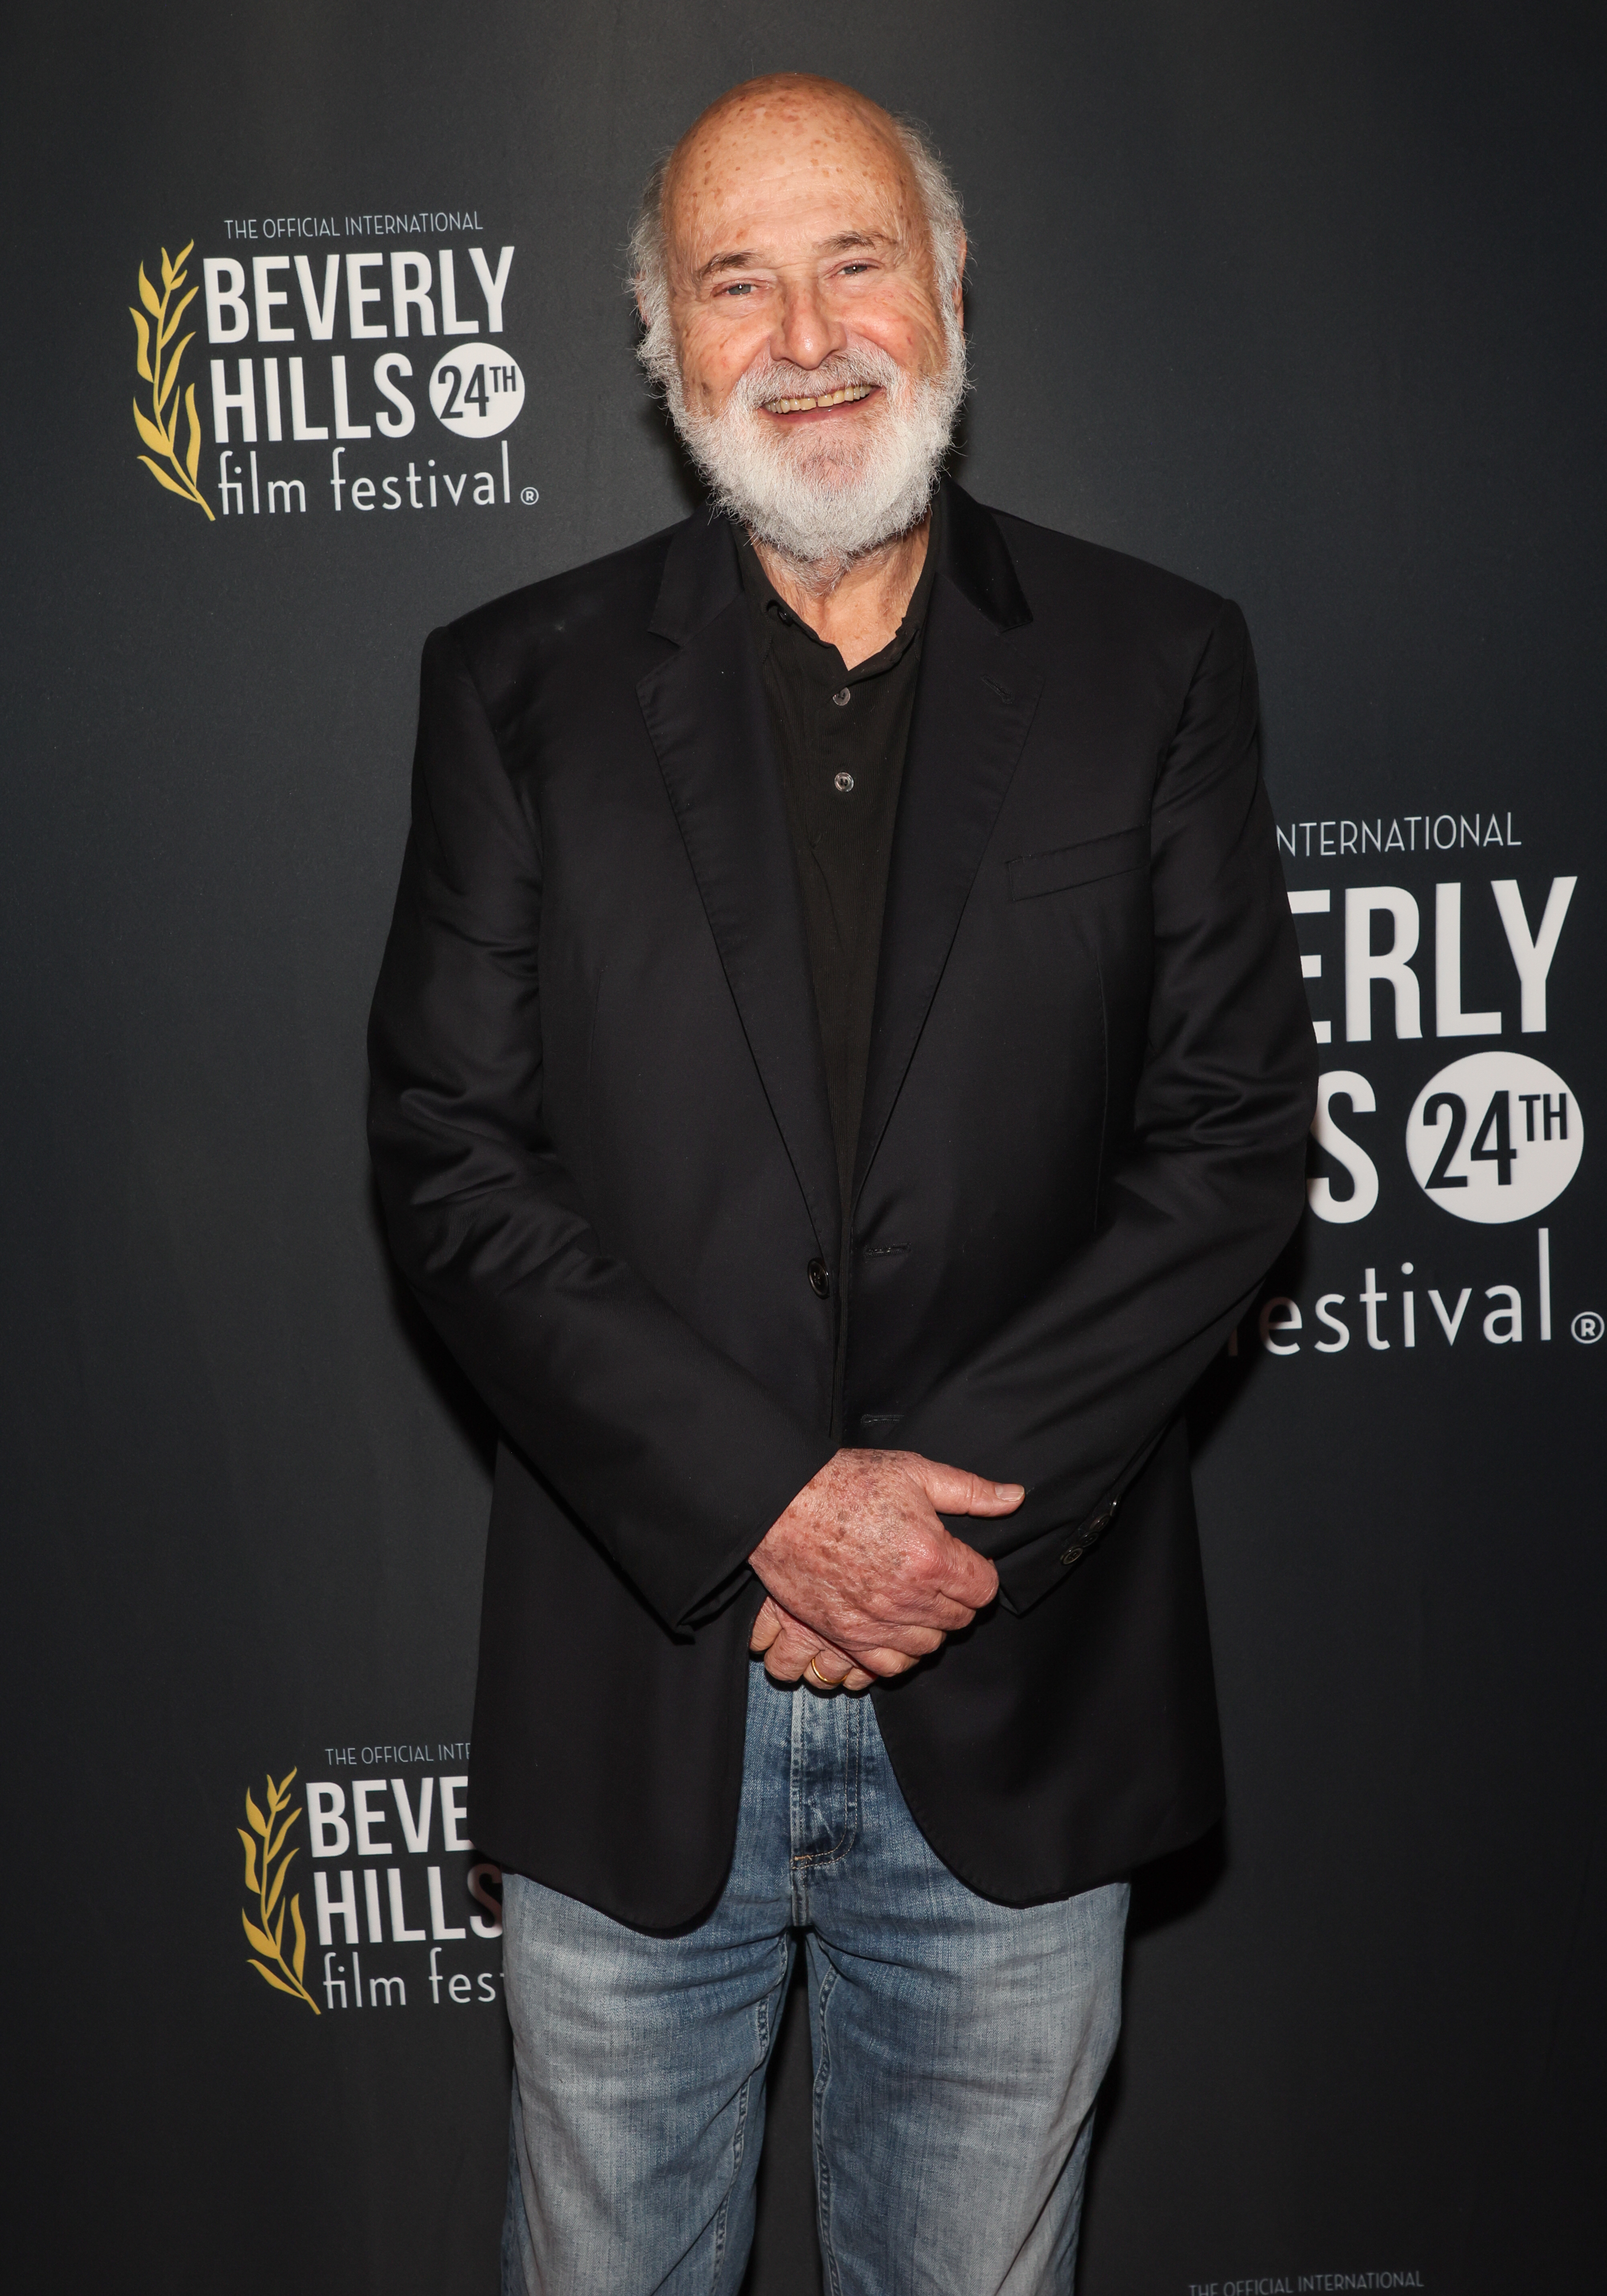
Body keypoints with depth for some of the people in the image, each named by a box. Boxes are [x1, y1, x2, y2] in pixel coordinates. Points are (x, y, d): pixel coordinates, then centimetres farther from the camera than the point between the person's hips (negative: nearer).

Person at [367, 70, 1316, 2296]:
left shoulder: (1155, 666, 1)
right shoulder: (518, 689, 0)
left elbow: (1234, 1136, -4)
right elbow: (451, 1163, -5)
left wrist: (957, 1494, -14)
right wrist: (766, 1504, -15)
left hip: (1019, 1706, 0)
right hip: (633, 1693, 0)